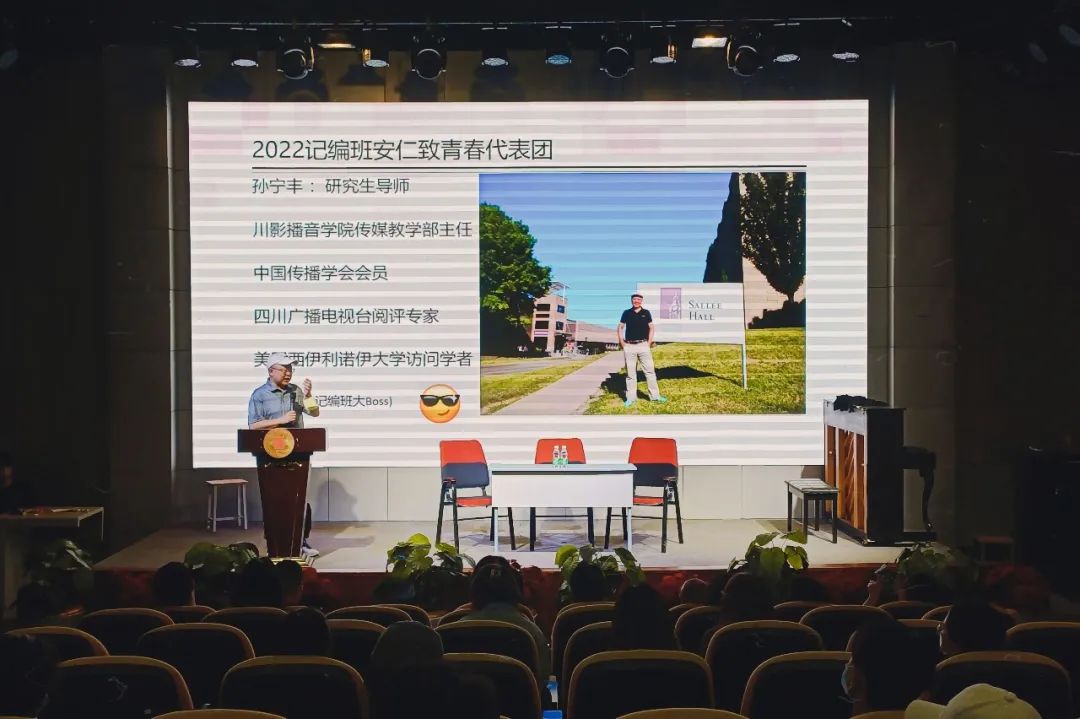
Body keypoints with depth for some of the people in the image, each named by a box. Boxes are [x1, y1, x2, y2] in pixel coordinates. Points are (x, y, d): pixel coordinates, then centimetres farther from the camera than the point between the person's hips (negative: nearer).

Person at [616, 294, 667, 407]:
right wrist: (622, 343, 1)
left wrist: (649, 342, -1)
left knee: (650, 370, -2)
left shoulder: (646, 313, 7)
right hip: (629, 346, 0)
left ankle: (654, 395, 2)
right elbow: (620, 328, 10)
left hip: (643, 345, 0)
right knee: (630, 372, 4)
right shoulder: (626, 313, 7)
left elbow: (651, 328, 8)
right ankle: (631, 398, 8)